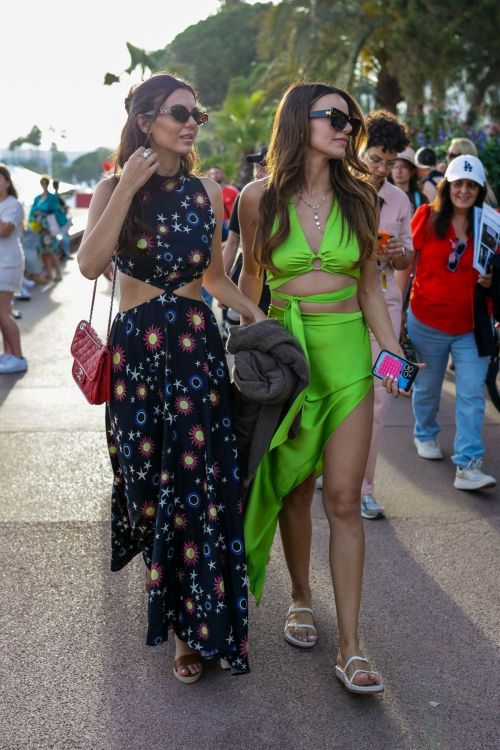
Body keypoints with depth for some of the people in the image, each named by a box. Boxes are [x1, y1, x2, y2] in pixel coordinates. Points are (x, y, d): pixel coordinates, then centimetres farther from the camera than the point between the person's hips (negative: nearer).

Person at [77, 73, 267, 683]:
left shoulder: (205, 192, 8)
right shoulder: (114, 189, 1)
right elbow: (90, 264, -16)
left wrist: (258, 316, 4)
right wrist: (129, 188, -18)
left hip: (197, 345, 1)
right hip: (135, 349, -1)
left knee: (197, 480, 0)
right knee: (145, 474, 5)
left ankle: (194, 627, 15)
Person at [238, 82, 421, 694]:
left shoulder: (358, 198, 4)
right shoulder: (259, 198, -2)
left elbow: (368, 286, 9)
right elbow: (249, 279, 9)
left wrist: (392, 351, 0)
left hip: (347, 350, 1)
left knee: (343, 499, -2)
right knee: (292, 488, 10)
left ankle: (350, 647, 4)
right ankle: (300, 598, 34)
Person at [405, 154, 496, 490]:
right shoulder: (427, 216, -5)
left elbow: (491, 271, 13)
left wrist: (490, 281, -10)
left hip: (471, 325, 1)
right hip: (427, 320, -1)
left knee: (472, 395, -5)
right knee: (427, 387, 16)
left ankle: (468, 466, -3)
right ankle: (425, 434, 43)